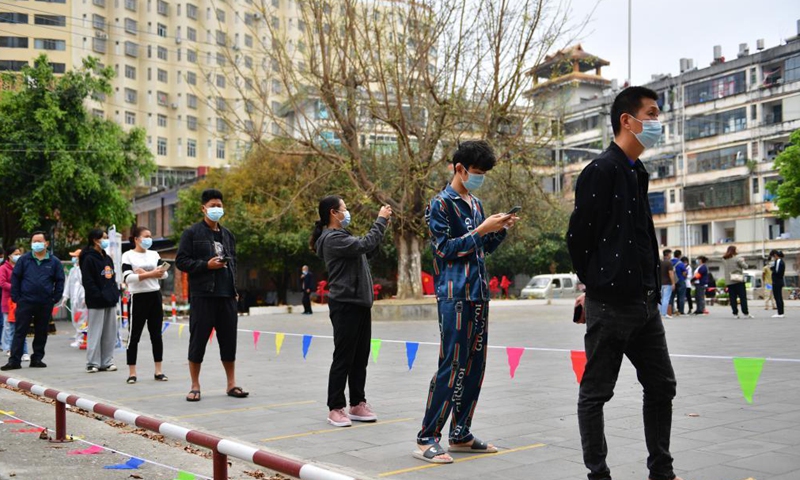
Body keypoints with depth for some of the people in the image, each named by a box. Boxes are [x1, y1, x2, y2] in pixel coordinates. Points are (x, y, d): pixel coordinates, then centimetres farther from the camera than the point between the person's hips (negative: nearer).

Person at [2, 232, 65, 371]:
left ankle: (37, 358, 18)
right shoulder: (24, 259, 3)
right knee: (20, 332, -1)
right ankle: (14, 360, 0)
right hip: (25, 302, -1)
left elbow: (60, 281, 7)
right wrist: (16, 297, -1)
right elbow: (15, 277, 5)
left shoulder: (54, 262, 3)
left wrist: (55, 298, -1)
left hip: (45, 304, 1)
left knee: (41, 332, 8)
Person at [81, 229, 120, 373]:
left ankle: (107, 362, 15)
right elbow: (88, 281, -14)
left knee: (110, 334, 8)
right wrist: (99, 296, -18)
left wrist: (115, 293, 10)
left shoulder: (107, 258, 17)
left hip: (110, 301, 8)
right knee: (95, 333, -3)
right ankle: (93, 363, 4)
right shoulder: (89, 259, -7)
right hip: (97, 302, -8)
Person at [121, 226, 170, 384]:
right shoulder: (128, 255, -3)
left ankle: (158, 371, 11)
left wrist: (144, 273, -13)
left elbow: (165, 273, 1)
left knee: (156, 334, 6)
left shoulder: (154, 254, 11)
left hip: (155, 296, 4)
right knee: (134, 335, -1)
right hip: (138, 298, -4)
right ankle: (132, 372, 4)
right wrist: (150, 274, -20)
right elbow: (127, 278, -15)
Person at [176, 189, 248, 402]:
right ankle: (195, 386, 11)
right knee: (198, 340, 0)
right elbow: (181, 261, -5)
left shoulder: (227, 234, 17)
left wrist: (233, 285, 12)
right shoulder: (191, 233, 0)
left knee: (229, 339, 8)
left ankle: (231, 384, 17)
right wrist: (206, 265, -15)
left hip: (227, 295, 5)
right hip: (202, 294, -5)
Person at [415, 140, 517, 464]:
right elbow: (445, 248, -11)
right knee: (452, 366, -10)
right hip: (455, 296, -8)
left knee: (475, 367, 8)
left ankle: (460, 434, 18)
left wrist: (500, 229, 4)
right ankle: (427, 439, -4)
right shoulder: (441, 204, -5)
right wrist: (481, 229, -15)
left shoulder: (476, 204, 18)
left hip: (479, 295, 8)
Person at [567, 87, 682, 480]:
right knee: (596, 392, 3)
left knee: (661, 385, 14)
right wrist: (597, 286, 0)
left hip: (644, 303, 9)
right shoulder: (601, 171, -12)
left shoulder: (637, 173, 15)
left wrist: (652, 288, 12)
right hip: (610, 304, -9)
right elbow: (578, 237, -12)